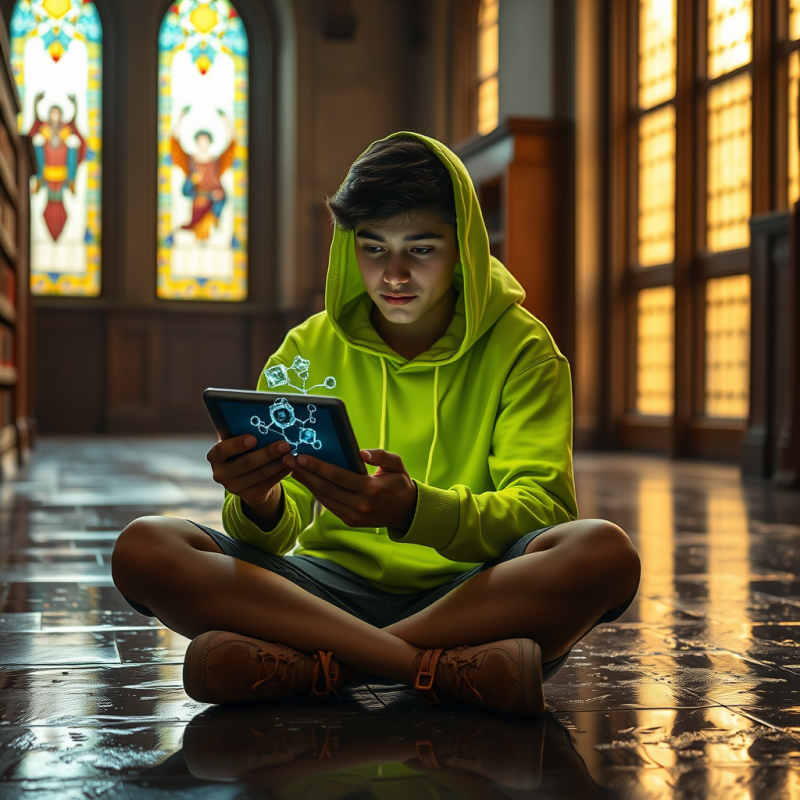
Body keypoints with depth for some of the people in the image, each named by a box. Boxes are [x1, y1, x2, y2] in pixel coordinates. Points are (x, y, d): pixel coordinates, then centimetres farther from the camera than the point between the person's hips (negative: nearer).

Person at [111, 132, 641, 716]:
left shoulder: (520, 348, 2)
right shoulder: (311, 350, 8)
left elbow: (542, 507, -12)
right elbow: (275, 534, 2)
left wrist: (413, 510, -31)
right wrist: (258, 505, -25)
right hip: (335, 589, 2)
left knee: (605, 551, -33)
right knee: (143, 549, -21)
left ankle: (316, 662, -28)